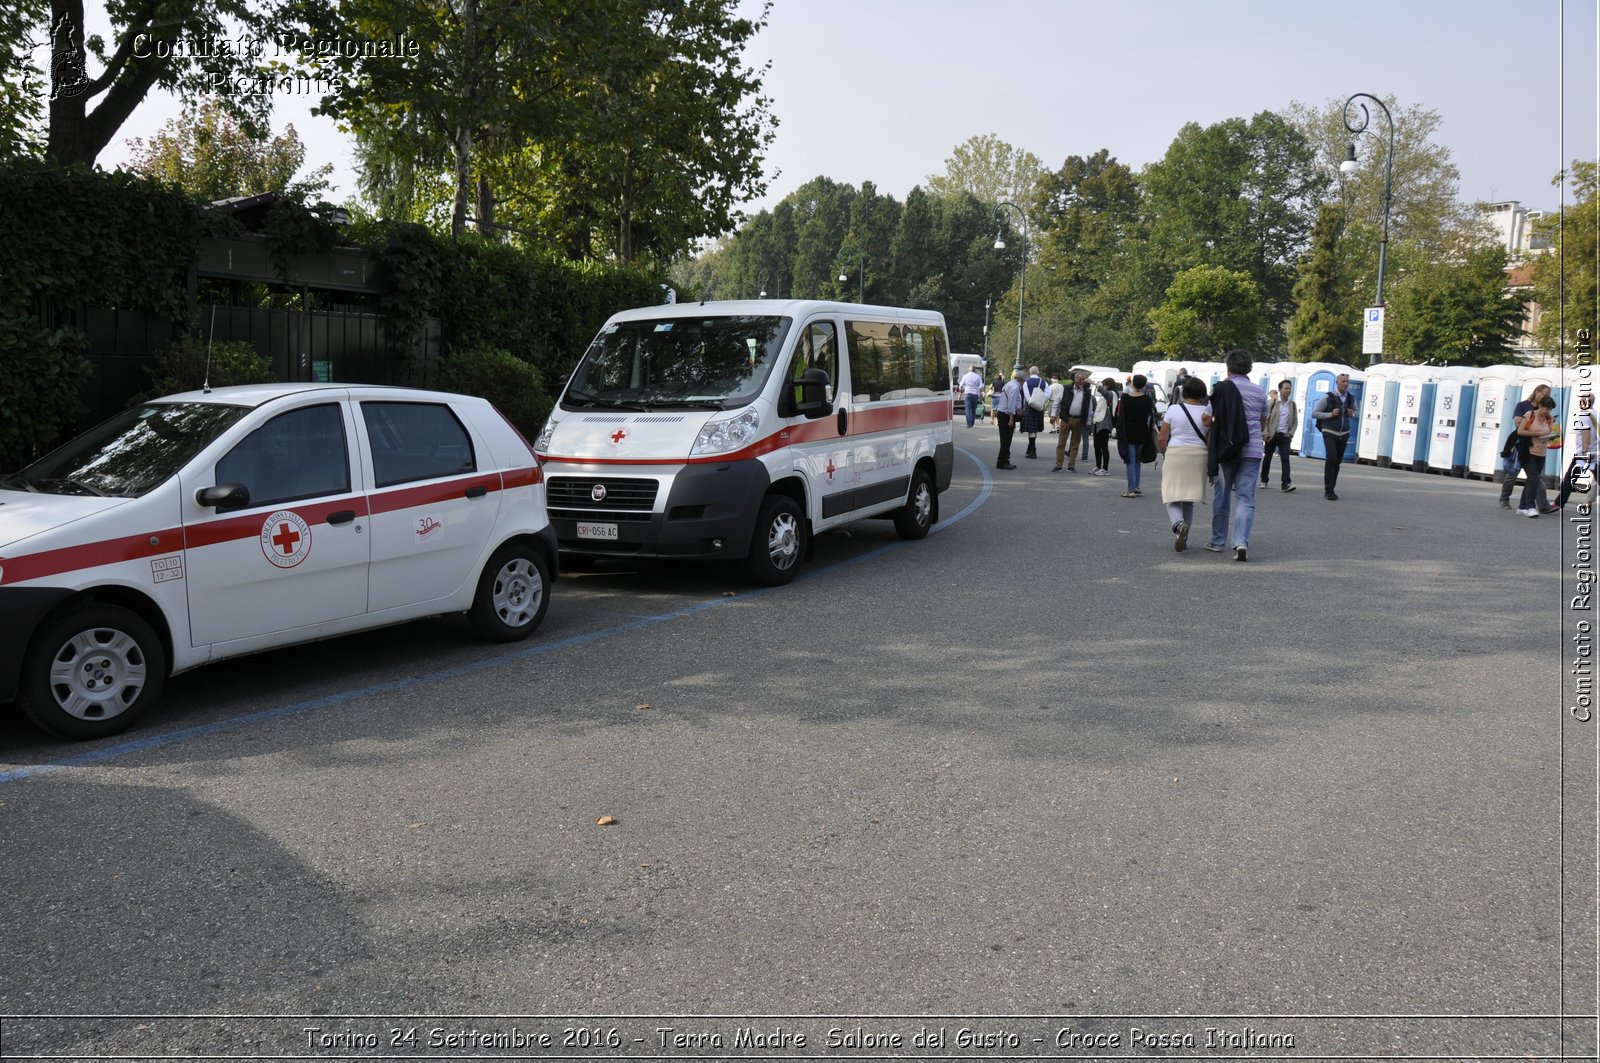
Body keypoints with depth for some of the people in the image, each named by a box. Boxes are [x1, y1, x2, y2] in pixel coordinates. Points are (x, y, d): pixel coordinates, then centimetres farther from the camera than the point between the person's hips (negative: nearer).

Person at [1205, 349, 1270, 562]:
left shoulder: (1221, 388, -2)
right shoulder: (1259, 392, 8)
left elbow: (1212, 421, -3)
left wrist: (1211, 448, 9)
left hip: (1226, 450, -1)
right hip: (1252, 451, 1)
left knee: (1222, 496, 12)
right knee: (1246, 499, 0)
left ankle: (1218, 542, 19)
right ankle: (1241, 542, -17)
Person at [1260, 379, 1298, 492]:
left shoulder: (1292, 404, 8)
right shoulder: (1271, 402, -2)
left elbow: (1295, 422, 12)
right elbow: (1264, 418, -6)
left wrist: (1291, 433, -2)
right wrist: (1265, 432, -15)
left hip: (1285, 436, 1)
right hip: (1271, 435, -1)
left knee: (1285, 458, -10)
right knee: (1267, 457, 9)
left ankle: (1286, 483, -16)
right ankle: (1264, 479, 24)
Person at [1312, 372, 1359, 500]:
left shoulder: (1351, 398, 7)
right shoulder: (1328, 397, -6)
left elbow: (1355, 412, 24)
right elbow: (1314, 414, -6)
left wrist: (1352, 414, 0)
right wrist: (1330, 414, -17)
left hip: (1344, 434, 5)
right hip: (1330, 433, -5)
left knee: (1338, 461, 5)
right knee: (1331, 459, -16)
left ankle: (1330, 489, 13)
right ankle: (1328, 490, -14)